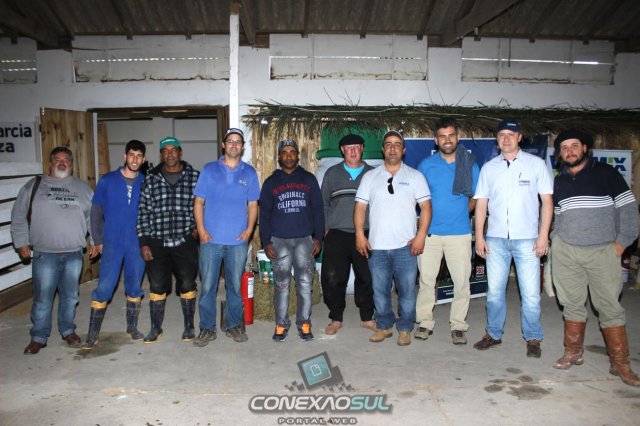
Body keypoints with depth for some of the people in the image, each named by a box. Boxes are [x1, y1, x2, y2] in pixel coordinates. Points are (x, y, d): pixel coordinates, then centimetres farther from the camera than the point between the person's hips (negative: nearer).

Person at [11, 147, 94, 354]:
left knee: (70, 296, 11)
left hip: (74, 253, 2)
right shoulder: (34, 186, 6)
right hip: (44, 254, -2)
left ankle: (68, 331, 26)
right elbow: (19, 216, 6)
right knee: (42, 298, 2)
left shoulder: (83, 188, 11)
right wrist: (21, 242, 1)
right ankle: (38, 337, 17)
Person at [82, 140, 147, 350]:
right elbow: (96, 212, 3)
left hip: (137, 245, 2)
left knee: (135, 288, 12)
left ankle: (132, 328, 27)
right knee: (103, 289, -2)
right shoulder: (107, 181, -1)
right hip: (112, 244, -1)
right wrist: (98, 241, -1)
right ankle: (92, 335, 9)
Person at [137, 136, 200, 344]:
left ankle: (189, 326, 21)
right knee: (157, 286, 8)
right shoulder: (150, 178, 4)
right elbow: (143, 212, 4)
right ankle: (156, 328, 25)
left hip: (185, 242, -1)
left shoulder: (194, 177, 1)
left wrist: (197, 227, 0)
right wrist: (144, 242, -1)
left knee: (187, 285, 5)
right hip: (157, 243, 1)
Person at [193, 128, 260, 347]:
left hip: (238, 240, 1)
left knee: (235, 286, 10)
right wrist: (201, 229, -6)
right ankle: (207, 329, 14)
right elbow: (198, 202, 5)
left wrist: (249, 229, -5)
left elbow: (252, 204, 9)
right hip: (211, 239, -1)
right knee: (207, 286, 1)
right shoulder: (209, 170, 5)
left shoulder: (249, 173, 8)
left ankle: (234, 325, 25)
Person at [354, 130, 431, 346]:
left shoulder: (415, 176, 6)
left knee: (407, 290, 2)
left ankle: (405, 329, 18)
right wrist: (359, 234, -3)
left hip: (405, 246, -2)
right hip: (376, 246, 2)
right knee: (379, 290, 10)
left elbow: (426, 207, 1)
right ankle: (384, 326, 26)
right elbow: (360, 206, 8)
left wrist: (421, 235, -10)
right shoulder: (370, 176, 11)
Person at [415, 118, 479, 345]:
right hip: (430, 231, 0)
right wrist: (430, 216, 4)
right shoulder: (426, 165, 3)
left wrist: (460, 214, 7)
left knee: (461, 281, 4)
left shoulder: (469, 164, 2)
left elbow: (475, 197, 11)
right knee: (426, 279, 5)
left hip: (459, 232, 0)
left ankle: (458, 325, 18)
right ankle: (425, 322, 19)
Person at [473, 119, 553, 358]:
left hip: (527, 239, -2)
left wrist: (543, 235, -6)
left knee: (530, 293, 0)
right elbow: (481, 204, 9)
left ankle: (533, 338, 17)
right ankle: (494, 334, 24)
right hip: (496, 239, 2)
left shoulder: (536, 164, 2)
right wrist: (479, 237, 3)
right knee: (494, 291, 9)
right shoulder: (489, 168, 8)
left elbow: (547, 201, 1)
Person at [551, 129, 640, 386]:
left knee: (610, 306, -2)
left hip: (602, 250, -3)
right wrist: (555, 239, 8)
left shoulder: (605, 173, 1)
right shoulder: (559, 181, 12)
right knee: (572, 304, 9)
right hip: (566, 251, 3)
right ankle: (573, 353, 21)